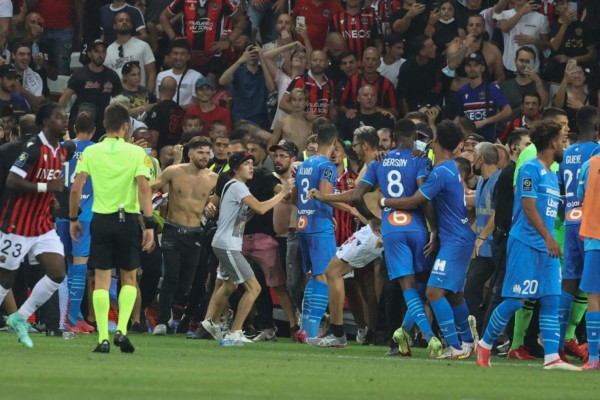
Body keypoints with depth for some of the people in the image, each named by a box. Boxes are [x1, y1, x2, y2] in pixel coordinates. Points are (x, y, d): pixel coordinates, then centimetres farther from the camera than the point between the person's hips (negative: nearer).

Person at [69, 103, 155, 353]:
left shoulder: (90, 152, 1)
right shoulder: (136, 153, -4)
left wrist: (73, 219, 7)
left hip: (100, 220, 1)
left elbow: (76, 188, -4)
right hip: (128, 220, -1)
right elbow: (144, 189, -12)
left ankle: (103, 338, -3)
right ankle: (121, 330, -3)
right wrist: (149, 225, -12)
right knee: (129, 279, 13)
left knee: (102, 281, 4)